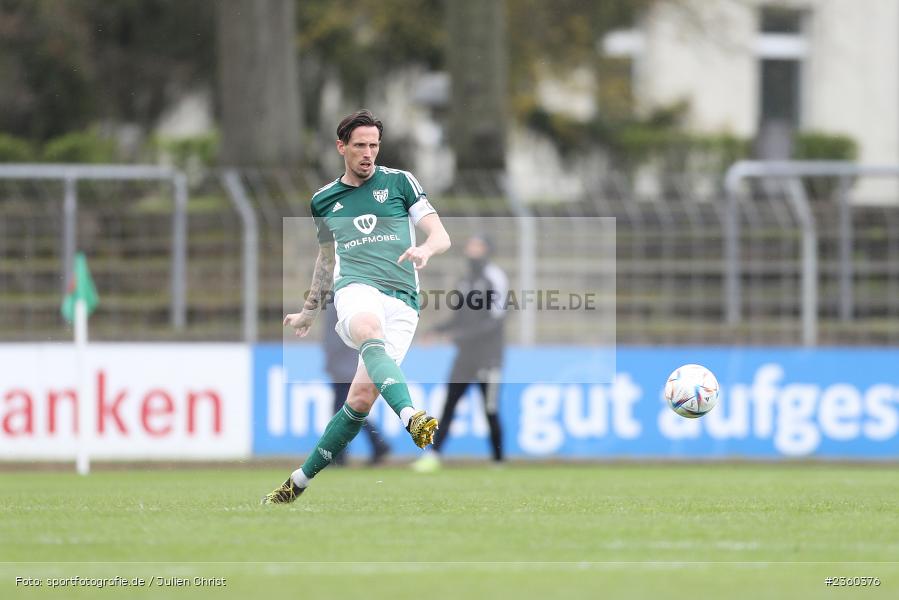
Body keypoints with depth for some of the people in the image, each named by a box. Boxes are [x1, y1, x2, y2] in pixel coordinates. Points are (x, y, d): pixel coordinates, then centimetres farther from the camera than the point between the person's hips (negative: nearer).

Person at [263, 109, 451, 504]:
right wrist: (309, 311, 42)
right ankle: (411, 417, -65)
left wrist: (425, 248, -16)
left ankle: (299, 482, 0)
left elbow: (441, 236, 8)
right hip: (355, 290, 0)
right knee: (372, 335, -39)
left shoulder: (399, 182, 12)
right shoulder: (323, 200, 20)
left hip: (402, 301, 0)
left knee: (362, 397, -14)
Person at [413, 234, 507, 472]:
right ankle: (434, 455, -8)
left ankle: (499, 461, 7)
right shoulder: (466, 281, 15)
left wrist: (464, 334, -20)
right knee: (449, 405, -3)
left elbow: (496, 319, -15)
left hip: (488, 356, -7)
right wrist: (437, 330, 3)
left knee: (490, 412, -3)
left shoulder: (494, 278, -7)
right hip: (465, 355, 7)